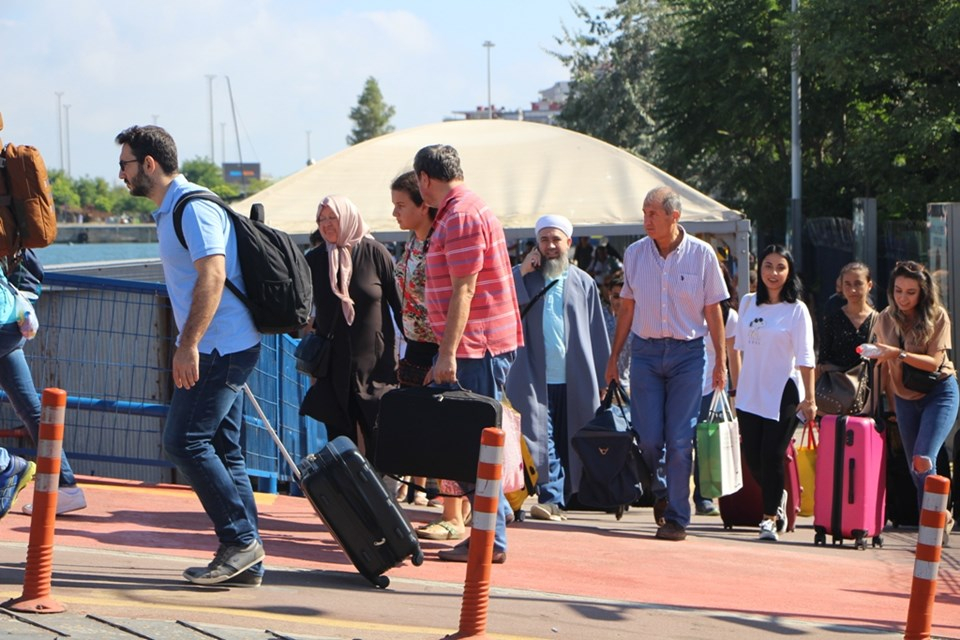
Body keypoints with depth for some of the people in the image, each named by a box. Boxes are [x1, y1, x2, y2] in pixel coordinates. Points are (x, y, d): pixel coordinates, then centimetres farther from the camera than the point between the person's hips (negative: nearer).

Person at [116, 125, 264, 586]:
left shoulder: (193, 208, -14)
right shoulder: (170, 211, 18)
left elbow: (212, 277, -24)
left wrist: (189, 345, -27)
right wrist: (189, 344, 22)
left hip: (221, 347, -10)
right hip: (219, 348, 10)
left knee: (185, 442, -11)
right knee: (223, 450, 8)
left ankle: (240, 542, -8)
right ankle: (247, 562, 9)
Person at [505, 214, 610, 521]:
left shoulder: (583, 283, 11)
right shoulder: (524, 278, 10)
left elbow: (597, 335, 11)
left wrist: (602, 379, 6)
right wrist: (521, 272, -10)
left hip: (575, 381, 1)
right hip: (536, 379, -1)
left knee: (566, 442, 5)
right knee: (543, 440, -11)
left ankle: (557, 499, 12)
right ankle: (552, 498, -14)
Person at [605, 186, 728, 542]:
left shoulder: (701, 254, -3)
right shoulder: (634, 254, 5)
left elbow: (713, 311, 1)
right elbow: (627, 307, 12)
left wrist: (721, 361, -1)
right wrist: (614, 357, 11)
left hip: (687, 352, -2)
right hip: (645, 351, 2)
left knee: (679, 439, -4)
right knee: (648, 437, -1)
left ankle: (676, 518, 3)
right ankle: (660, 490, 29)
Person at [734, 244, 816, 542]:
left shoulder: (797, 310, -7)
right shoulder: (748, 303, 8)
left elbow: (805, 359, -9)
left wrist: (809, 398, -13)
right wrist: (738, 385, 16)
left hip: (782, 394, -5)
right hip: (750, 392, 5)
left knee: (772, 456, -5)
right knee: (752, 456, 7)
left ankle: (770, 516, 11)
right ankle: (778, 497, 34)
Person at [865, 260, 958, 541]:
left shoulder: (937, 317, -11)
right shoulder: (885, 319, 1)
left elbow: (934, 362, -19)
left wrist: (899, 354, -31)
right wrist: (890, 402, 11)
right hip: (905, 398, 5)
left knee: (923, 461, -19)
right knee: (915, 469, 7)